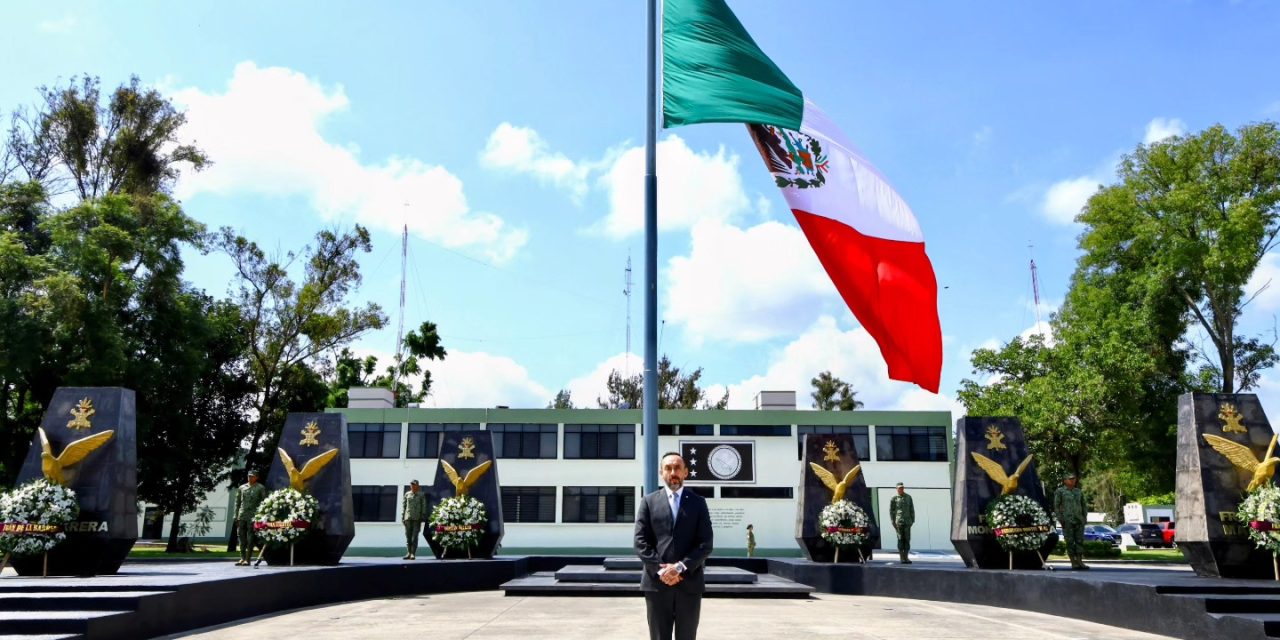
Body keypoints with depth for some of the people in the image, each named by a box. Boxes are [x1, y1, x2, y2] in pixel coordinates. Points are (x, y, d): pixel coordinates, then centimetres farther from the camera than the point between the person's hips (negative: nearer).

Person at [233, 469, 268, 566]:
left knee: (250, 538, -3)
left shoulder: (260, 488, 4)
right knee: (241, 536, 4)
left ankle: (248, 559, -1)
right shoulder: (242, 487, 14)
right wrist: (236, 516, 9)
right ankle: (242, 558, 13)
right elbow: (237, 502, 16)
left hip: (253, 516, -4)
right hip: (242, 516, 4)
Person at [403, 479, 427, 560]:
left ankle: (413, 554, -6)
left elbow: (424, 507, 4)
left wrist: (422, 517, -4)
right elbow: (404, 506, 14)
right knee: (408, 536, 3)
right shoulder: (407, 494, 12)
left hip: (417, 518, -3)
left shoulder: (421, 495, 5)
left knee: (415, 536, -7)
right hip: (408, 517, 3)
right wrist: (403, 517, 7)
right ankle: (408, 553, 10)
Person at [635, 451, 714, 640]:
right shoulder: (649, 502, 8)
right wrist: (661, 570, -12)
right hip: (656, 583, 0)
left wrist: (680, 568, -13)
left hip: (689, 583, 1)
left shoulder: (698, 503, 9)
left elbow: (705, 544, 0)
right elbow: (641, 542, 0)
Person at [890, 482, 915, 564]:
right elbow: (891, 510, 2)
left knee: (907, 539, 2)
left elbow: (912, 509, 12)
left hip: (907, 521, 3)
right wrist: (893, 522, -4)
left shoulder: (908, 497, 9)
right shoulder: (894, 499, 1)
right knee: (900, 539, -3)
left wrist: (913, 520, 7)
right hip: (898, 522, -3)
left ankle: (906, 557, 7)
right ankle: (902, 557, 0)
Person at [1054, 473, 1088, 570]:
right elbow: (1056, 506, -2)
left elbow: (1083, 505, 20)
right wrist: (1060, 519, -10)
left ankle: (1080, 562, 2)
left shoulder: (1078, 492, 15)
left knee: (1080, 541, -1)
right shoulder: (1059, 492, 1)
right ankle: (1073, 562, 0)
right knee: (1070, 542, -3)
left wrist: (1084, 518, 10)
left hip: (1079, 521, 4)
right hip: (1067, 521, -4)